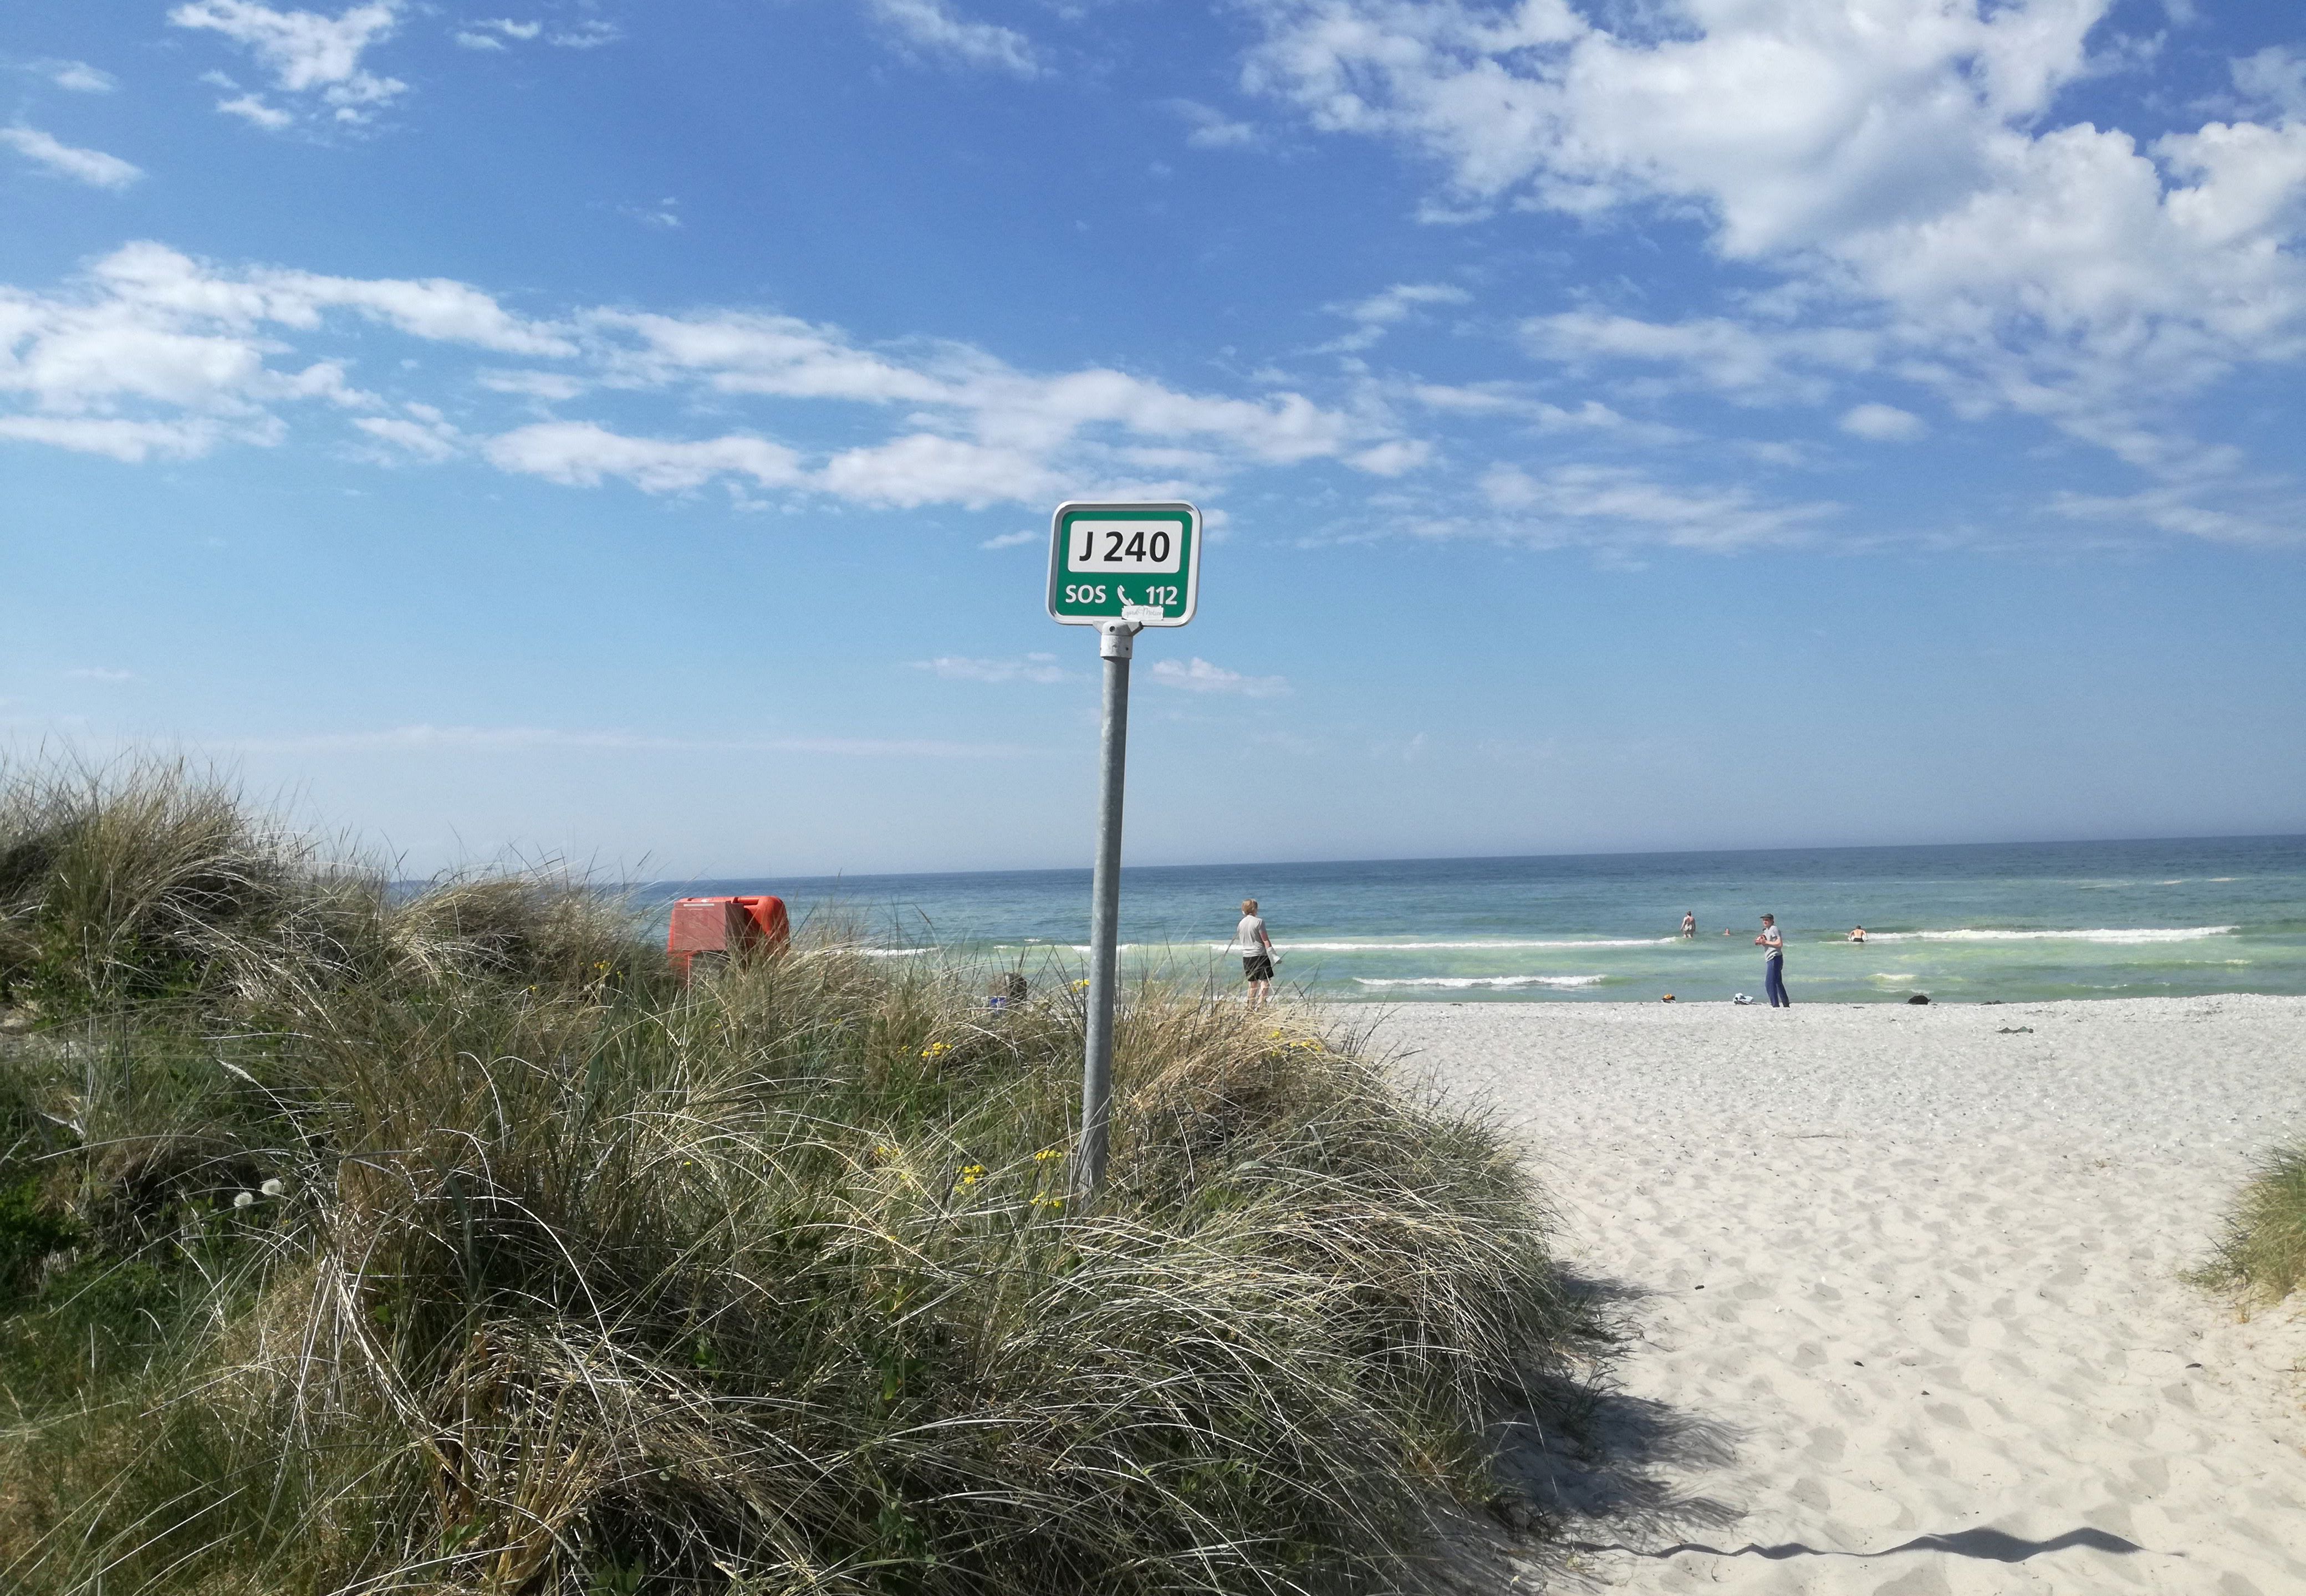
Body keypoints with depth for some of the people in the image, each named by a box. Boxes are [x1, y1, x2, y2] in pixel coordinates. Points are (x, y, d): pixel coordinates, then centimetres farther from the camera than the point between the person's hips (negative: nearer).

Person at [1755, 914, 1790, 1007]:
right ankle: (1786, 1004, 26)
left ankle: (1776, 1005, -18)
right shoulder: (1766, 931, 20)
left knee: (1769, 983, -15)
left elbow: (1780, 944, -19)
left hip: (1775, 958, -11)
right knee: (1778, 983, 18)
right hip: (1771, 960, 11)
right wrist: (1759, 941, 3)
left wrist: (1766, 942, -14)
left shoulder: (1773, 929, -9)